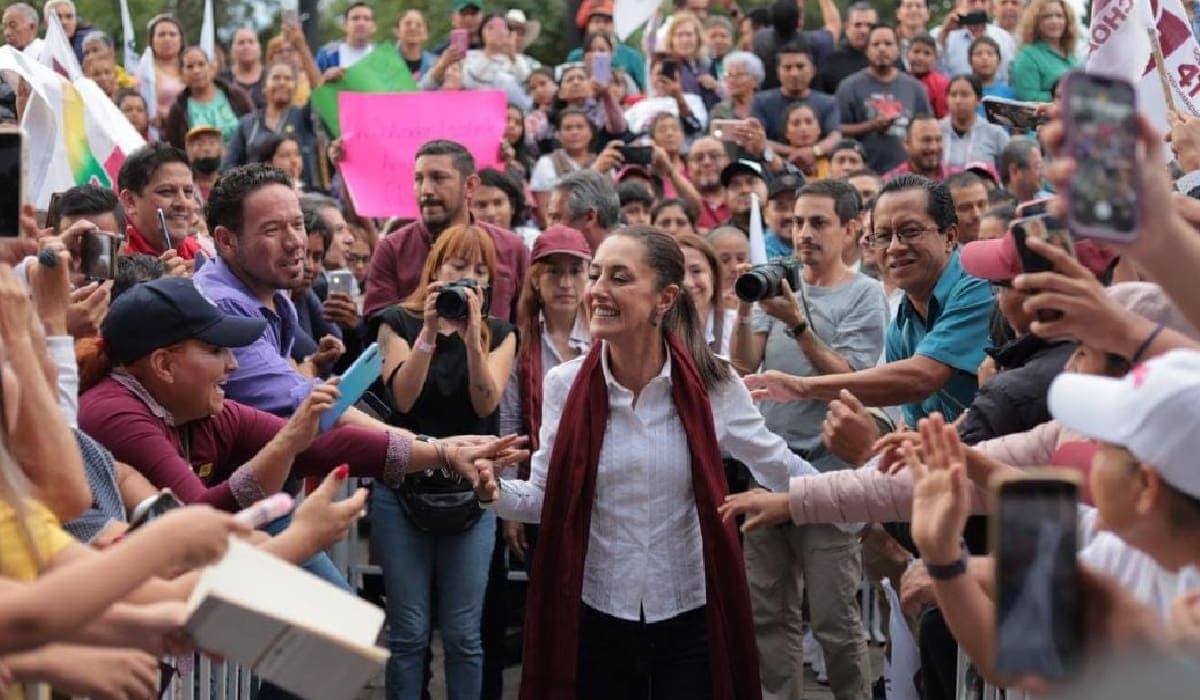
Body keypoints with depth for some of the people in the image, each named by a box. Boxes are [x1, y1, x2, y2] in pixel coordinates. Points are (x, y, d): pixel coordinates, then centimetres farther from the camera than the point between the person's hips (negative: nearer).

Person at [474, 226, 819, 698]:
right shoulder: (565, 384, -5)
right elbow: (546, 495, 2)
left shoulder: (712, 384, -8)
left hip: (692, 618, -1)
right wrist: (497, 491, -18)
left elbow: (777, 465, 4)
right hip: (597, 617, 1)